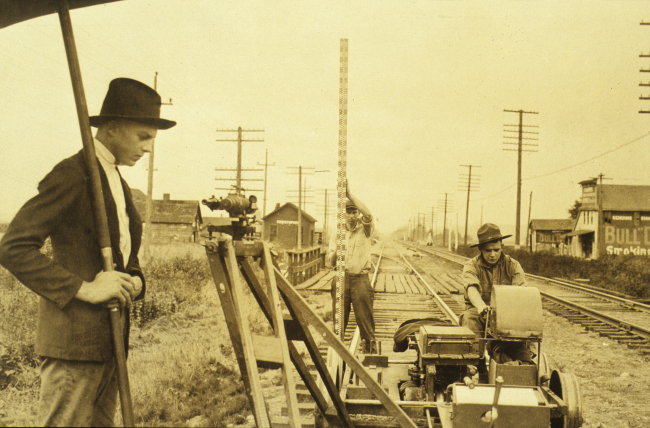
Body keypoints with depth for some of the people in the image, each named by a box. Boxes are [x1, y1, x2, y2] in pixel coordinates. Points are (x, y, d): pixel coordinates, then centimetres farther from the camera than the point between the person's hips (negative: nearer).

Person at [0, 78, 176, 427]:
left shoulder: (118, 184, 18)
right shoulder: (71, 174, -11)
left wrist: (133, 280, 5)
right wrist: (83, 289, -21)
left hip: (109, 340, 9)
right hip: (74, 340, -9)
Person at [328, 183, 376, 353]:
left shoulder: (365, 230, 4)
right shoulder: (337, 234, 11)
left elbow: (368, 215, -19)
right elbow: (332, 262, 6)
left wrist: (349, 194, -20)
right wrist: (337, 249, -16)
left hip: (360, 278, -2)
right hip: (341, 278, 2)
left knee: (365, 317, -3)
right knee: (339, 317, 3)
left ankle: (371, 350, 7)